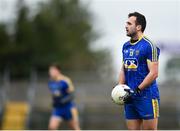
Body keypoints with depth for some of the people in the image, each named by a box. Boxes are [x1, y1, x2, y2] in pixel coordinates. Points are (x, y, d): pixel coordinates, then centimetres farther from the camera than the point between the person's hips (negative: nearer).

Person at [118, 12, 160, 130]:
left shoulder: (149, 46, -10)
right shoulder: (126, 46, 14)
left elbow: (153, 73, -14)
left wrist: (136, 90, -18)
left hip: (147, 97, -7)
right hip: (130, 98, 7)